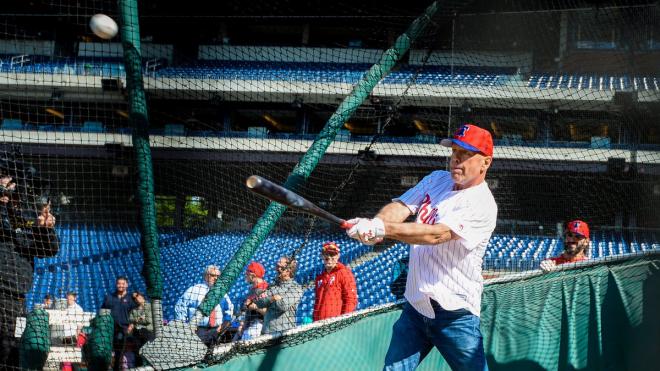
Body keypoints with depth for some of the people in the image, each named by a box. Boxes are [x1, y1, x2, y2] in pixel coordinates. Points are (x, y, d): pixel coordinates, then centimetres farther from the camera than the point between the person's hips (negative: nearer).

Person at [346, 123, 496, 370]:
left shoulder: (483, 204, -15)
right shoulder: (436, 180, 9)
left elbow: (437, 234, -27)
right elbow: (400, 207, -5)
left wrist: (383, 228, -36)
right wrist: (371, 224, -27)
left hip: (455, 315, -6)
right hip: (414, 306, 6)